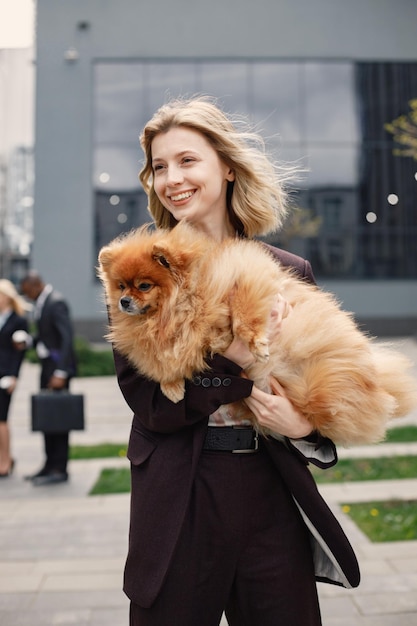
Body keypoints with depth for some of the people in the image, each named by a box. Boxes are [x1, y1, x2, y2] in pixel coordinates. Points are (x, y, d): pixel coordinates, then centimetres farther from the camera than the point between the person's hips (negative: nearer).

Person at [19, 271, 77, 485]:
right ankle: (50, 465, 20)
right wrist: (28, 342, 1)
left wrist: (60, 373, -23)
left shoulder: (56, 303, -15)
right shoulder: (41, 303, 13)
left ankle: (59, 470, 3)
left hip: (58, 365, -9)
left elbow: (67, 338, -20)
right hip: (47, 365, 9)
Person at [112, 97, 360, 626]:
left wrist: (304, 427, -14)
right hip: (177, 502, -1)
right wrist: (235, 361, -20)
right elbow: (145, 398, -8)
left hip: (274, 497, 2)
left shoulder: (291, 273, 3)